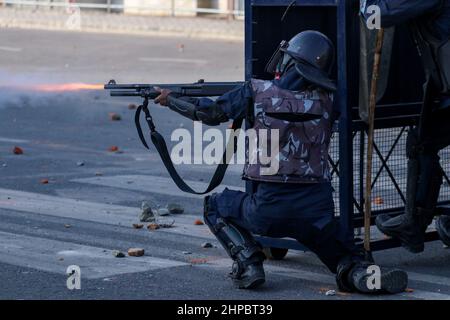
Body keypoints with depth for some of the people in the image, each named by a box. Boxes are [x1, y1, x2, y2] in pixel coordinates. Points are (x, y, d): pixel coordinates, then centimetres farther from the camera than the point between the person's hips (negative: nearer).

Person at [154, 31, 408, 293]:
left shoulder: (259, 91, 1)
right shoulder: (327, 100, 6)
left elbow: (210, 112, 6)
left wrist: (171, 99, 24)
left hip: (270, 208, -2)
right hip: (318, 210, 2)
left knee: (216, 206, 26)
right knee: (342, 256, 28)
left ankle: (247, 263, 7)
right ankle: (362, 273, -7)